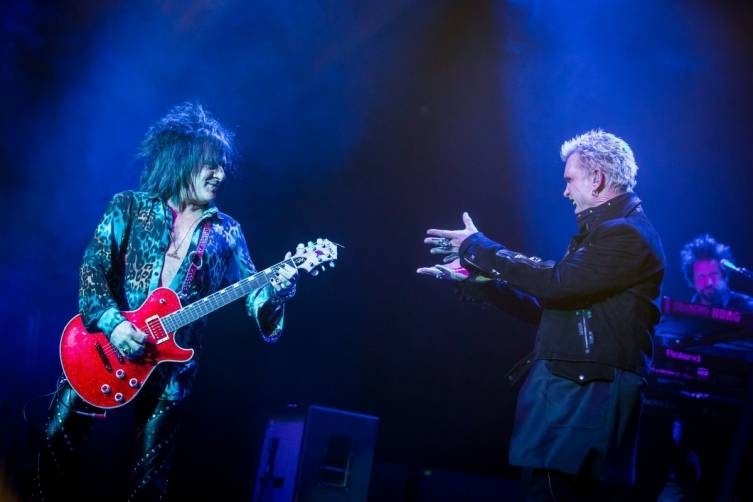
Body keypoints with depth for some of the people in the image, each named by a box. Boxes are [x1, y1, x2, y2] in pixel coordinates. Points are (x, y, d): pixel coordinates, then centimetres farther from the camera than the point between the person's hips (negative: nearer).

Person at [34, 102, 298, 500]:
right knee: (59, 435, -2)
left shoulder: (225, 233, 5)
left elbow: (251, 292, 0)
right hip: (106, 345, -1)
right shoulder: (128, 207, 0)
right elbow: (93, 268, -7)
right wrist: (110, 322, -23)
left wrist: (275, 290, -24)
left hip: (172, 361, 1)